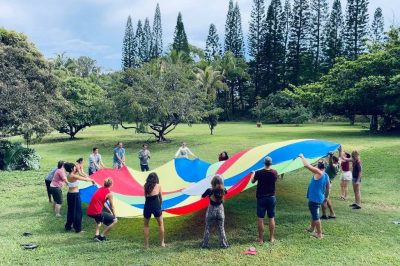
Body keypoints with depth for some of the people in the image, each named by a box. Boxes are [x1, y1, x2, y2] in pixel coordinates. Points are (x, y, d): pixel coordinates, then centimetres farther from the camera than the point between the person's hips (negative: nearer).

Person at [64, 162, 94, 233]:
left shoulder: (68, 175, 4)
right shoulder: (73, 176, -19)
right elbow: (85, 179, -16)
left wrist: (77, 171, 0)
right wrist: (91, 180, 1)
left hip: (69, 194, 9)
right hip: (75, 194, -9)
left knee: (71, 210, 20)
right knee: (78, 211, 1)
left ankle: (68, 226, 30)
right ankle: (78, 228, 7)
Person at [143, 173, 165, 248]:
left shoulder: (145, 186, 7)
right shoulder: (158, 186, 4)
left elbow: (146, 196, 7)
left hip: (147, 207, 1)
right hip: (156, 206, -1)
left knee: (146, 226, 20)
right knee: (161, 224, 19)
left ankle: (146, 244, 20)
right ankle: (162, 243, 23)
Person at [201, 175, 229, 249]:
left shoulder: (210, 190, -18)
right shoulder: (223, 190, -10)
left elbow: (202, 196, -2)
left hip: (211, 210, -2)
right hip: (220, 209, 2)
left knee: (207, 228, 11)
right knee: (221, 228, 14)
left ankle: (205, 244, 18)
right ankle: (223, 244, 18)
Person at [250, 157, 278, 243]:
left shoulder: (259, 173, -14)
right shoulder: (274, 172, -7)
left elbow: (252, 181, 4)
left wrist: (253, 173, 24)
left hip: (261, 198, -2)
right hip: (271, 198, 2)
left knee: (261, 219, 5)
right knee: (271, 218, 12)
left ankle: (261, 239, 11)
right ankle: (272, 238, 19)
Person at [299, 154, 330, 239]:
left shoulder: (318, 172, -20)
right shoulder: (326, 175, 6)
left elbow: (306, 165, -27)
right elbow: (327, 188, 15)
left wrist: (302, 157, -11)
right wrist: (326, 197, 28)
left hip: (314, 199, -9)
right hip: (320, 198, 9)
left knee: (316, 216, 2)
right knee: (314, 214, 26)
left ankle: (319, 234, 10)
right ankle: (312, 228, 43)